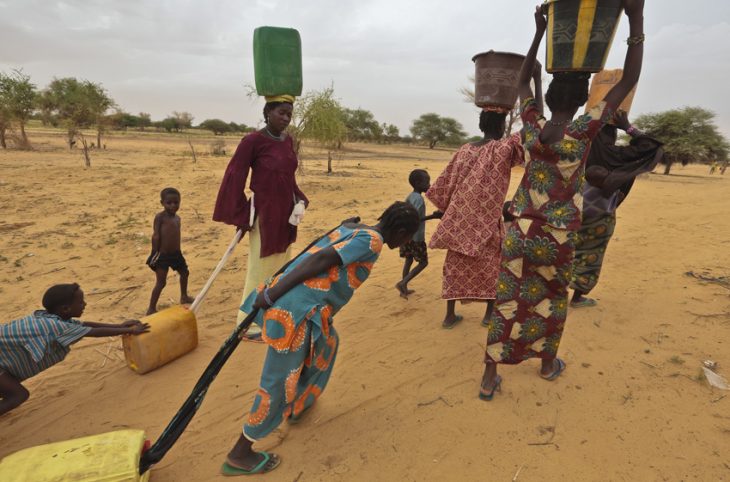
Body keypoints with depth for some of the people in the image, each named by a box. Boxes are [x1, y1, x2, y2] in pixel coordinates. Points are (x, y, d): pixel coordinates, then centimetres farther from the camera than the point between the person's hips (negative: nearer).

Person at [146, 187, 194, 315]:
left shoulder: (177, 218, 8)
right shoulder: (160, 216, -13)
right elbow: (155, 236, -15)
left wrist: (177, 251, 14)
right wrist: (155, 253, -16)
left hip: (175, 254, 8)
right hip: (162, 255, -8)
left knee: (184, 273, 24)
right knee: (161, 282, -6)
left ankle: (184, 297, 46)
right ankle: (151, 308, 6)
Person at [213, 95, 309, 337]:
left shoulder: (288, 140, 4)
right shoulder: (252, 141, -16)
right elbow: (235, 178, -13)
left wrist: (299, 201, 1)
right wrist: (240, 217, -12)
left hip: (285, 215, 7)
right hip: (264, 215, -7)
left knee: (280, 268, 18)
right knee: (260, 270, 5)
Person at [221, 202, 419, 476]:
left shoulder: (351, 228, 19)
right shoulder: (372, 240, -7)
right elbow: (321, 259, -16)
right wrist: (272, 294, -17)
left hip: (296, 302, 9)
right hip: (296, 309, -9)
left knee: (327, 341, 30)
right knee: (279, 384, 7)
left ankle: (299, 405, 47)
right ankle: (239, 455, 25)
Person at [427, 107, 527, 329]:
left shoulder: (464, 150, 6)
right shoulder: (504, 148, -8)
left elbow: (446, 184, 8)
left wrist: (450, 210, 18)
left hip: (459, 218, 4)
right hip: (486, 220, -4)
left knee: (455, 265, 10)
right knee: (491, 265, 14)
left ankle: (450, 315, 16)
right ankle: (490, 313, 22)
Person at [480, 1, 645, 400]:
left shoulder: (533, 127, -4)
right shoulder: (584, 132, -12)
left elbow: (522, 81, 13)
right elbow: (628, 82, -4)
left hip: (519, 233, 2)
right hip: (556, 240, -2)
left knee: (507, 302, 6)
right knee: (552, 300, 20)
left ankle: (489, 379, 11)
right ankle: (548, 364, 39)